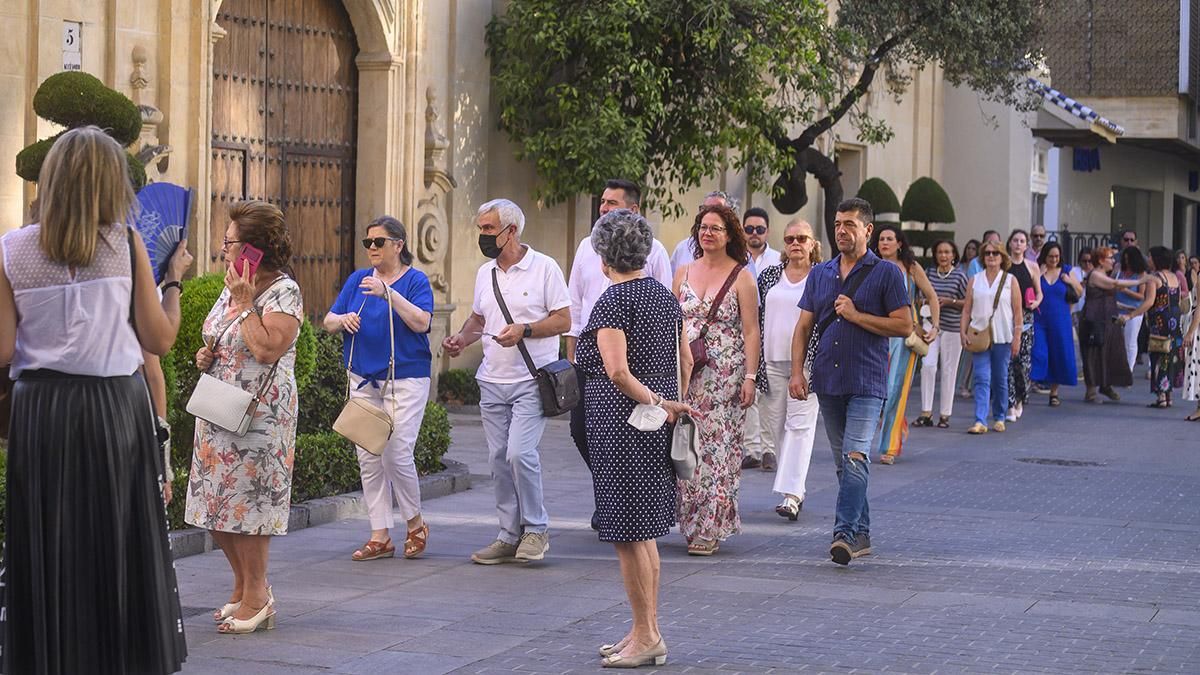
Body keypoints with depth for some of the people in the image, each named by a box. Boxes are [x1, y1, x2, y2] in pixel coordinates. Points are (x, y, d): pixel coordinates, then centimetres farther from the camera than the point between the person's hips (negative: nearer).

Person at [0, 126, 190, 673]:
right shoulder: (125, 244, -4)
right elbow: (160, 339, -2)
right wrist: (173, 279, 12)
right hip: (115, 407, -1)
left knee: (47, 550, 7)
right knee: (120, 546, 7)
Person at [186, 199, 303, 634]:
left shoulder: (284, 292, -11)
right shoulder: (233, 287, 13)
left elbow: (267, 349, -24)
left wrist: (244, 303, -16)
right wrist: (205, 355, 4)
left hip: (258, 418, -8)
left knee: (245, 503, -6)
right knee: (216, 504, 10)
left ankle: (256, 598, 6)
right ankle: (244, 588, 24)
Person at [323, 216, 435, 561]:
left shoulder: (416, 280, -2)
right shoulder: (358, 280, 12)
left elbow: (421, 322, -17)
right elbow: (328, 321, 11)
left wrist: (389, 293, -25)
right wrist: (342, 319, -12)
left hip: (405, 380, -5)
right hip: (363, 380, 5)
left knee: (397, 454, -11)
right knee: (368, 458, 3)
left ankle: (415, 524, 12)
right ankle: (380, 536, 9)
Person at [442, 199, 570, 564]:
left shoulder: (544, 267, -5)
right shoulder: (485, 273, 13)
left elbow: (563, 320, -7)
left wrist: (524, 330, -19)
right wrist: (461, 338, 3)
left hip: (532, 381, -6)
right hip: (492, 382, 6)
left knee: (519, 452, -17)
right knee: (499, 459, 6)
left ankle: (536, 528, 0)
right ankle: (510, 536, 14)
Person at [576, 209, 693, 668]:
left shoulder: (612, 301, -13)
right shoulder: (666, 296, 10)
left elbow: (617, 371, -22)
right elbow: (685, 361, 16)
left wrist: (657, 404, -16)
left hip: (622, 422, -8)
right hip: (658, 425, 8)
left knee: (627, 534, -1)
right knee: (644, 533, 15)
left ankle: (646, 635, 3)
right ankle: (648, 633, 20)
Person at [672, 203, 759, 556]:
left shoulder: (741, 277, 0)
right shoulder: (684, 273, 12)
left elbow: (751, 332, -3)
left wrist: (750, 377, -11)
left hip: (726, 375, -4)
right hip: (686, 373, 4)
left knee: (718, 446, -6)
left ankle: (711, 528, -4)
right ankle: (691, 522, 11)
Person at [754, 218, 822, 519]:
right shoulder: (769, 275, 11)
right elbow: (756, 318, 14)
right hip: (771, 362, 4)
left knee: (799, 426, -9)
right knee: (775, 427, 6)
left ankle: (792, 495, -14)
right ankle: (795, 490, 16)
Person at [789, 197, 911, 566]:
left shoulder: (886, 273, -2)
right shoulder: (820, 273, 12)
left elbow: (904, 325, -6)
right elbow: (804, 326, 12)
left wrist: (856, 316, -12)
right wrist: (797, 371, 2)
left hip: (866, 383, -5)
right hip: (827, 380, 6)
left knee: (855, 458, -17)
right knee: (843, 462, 11)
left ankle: (845, 533, -21)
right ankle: (861, 535, 20)